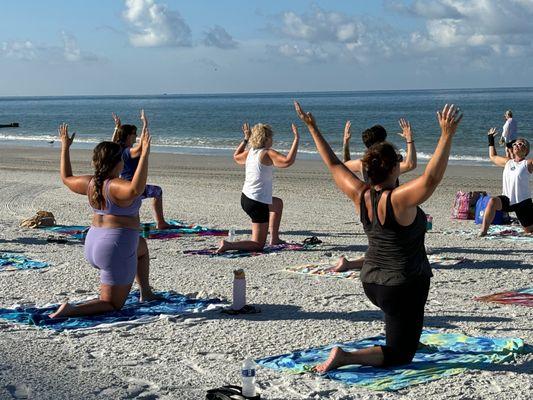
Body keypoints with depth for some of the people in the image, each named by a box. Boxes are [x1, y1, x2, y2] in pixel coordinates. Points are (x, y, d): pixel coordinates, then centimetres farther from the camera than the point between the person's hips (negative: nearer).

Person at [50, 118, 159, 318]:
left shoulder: (90, 183, 0)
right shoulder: (116, 186, -22)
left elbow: (66, 178, 20)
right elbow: (136, 189, -45)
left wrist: (65, 147, 27)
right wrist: (144, 154, -47)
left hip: (93, 246, 9)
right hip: (116, 251, -9)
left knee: (141, 246, 36)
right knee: (111, 305, 7)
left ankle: (145, 292, 38)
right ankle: (71, 310, -13)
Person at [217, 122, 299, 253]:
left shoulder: (250, 152, 7)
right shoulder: (267, 154, -15)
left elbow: (236, 157, 30)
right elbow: (288, 160, -29)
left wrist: (246, 139, 34)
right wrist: (296, 138, -24)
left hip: (245, 198, 9)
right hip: (258, 204, -9)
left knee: (278, 203, 37)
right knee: (258, 245, -2)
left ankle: (274, 239, 41)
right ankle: (228, 245, -19)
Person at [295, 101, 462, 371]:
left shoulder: (360, 195, -6)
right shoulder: (398, 199, -25)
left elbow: (334, 164, 4)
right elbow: (432, 178, -38)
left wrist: (313, 128, 12)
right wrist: (447, 135, -41)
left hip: (371, 283, 8)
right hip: (402, 288, -8)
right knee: (400, 356, 4)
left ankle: (410, 339, 46)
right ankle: (346, 357, -14)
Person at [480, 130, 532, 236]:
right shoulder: (507, 162, 12)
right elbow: (493, 157, 29)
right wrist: (491, 140, 30)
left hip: (523, 202, -3)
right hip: (507, 199, 3)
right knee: (492, 201, -30)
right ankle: (483, 231, -31)